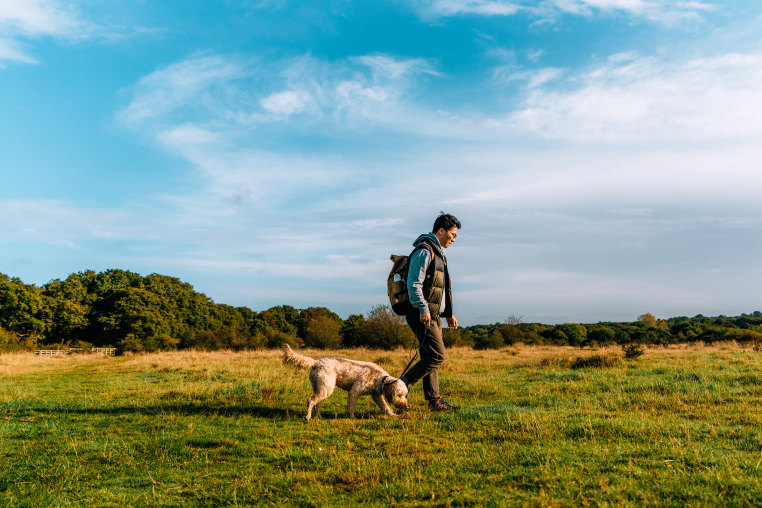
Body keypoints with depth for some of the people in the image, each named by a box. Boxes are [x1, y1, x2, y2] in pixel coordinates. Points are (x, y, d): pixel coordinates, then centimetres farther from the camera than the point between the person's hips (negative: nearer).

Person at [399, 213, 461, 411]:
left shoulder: (438, 253, 22)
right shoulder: (424, 251, -11)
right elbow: (414, 285, -20)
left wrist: (448, 313, 24)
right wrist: (423, 309, -28)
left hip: (433, 316, 10)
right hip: (422, 316, -10)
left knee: (430, 358, 9)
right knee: (437, 355, -12)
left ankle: (435, 401, 13)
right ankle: (402, 384, -5)